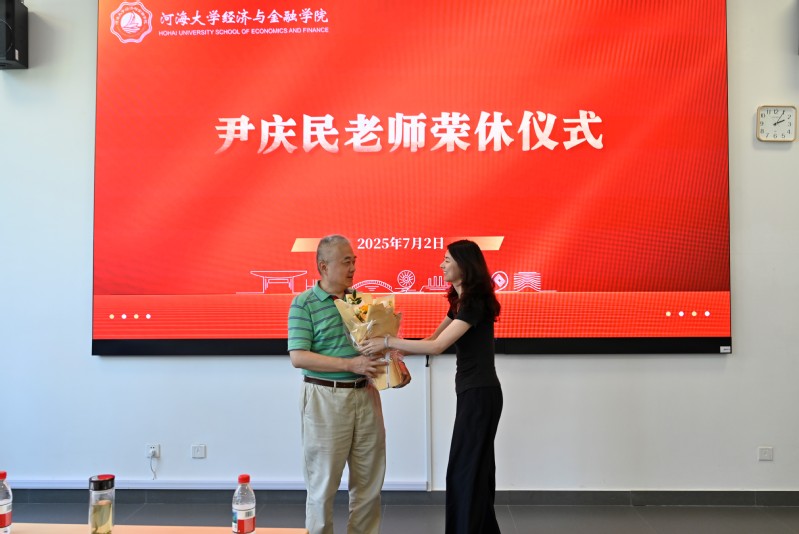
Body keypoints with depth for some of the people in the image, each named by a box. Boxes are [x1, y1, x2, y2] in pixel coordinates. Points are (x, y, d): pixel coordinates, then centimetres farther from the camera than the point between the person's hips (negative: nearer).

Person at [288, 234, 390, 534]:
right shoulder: (303, 304, -5)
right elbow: (298, 357, -14)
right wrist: (351, 365, -20)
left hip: (366, 395, 5)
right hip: (326, 398, -5)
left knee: (369, 481, 12)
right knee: (323, 482, 6)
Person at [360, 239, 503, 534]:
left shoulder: (475, 303, -19)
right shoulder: (461, 301, 12)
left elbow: (436, 347, -25)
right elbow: (433, 338, 16)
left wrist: (388, 341, -22)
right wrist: (398, 351, 4)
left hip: (480, 394, -10)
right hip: (474, 392, 10)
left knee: (465, 469, -2)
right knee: (476, 467, 17)